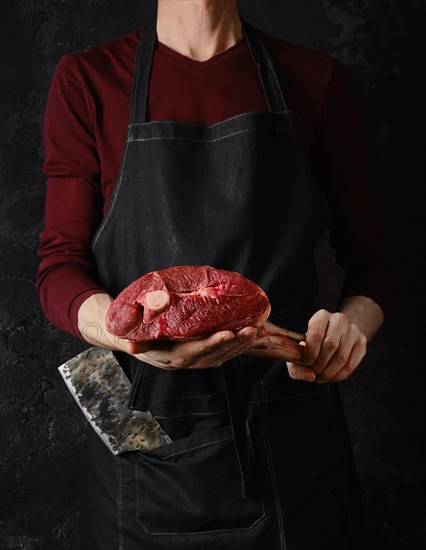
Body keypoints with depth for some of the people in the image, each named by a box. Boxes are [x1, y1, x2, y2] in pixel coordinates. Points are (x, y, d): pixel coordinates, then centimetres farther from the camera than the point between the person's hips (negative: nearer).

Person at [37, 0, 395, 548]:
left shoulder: (316, 81, 3)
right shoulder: (86, 81, 0)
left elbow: (366, 259, 6)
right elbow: (60, 268, -5)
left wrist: (352, 323, -16)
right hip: (147, 439, 0)